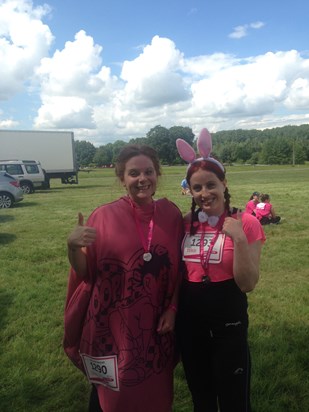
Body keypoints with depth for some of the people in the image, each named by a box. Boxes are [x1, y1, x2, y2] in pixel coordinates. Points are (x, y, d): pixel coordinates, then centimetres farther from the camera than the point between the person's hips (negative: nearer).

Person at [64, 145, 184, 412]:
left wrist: (172, 309, -2)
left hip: (156, 324, 2)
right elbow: (86, 274, -7)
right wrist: (73, 247, -26)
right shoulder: (104, 216, -11)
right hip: (112, 325, -2)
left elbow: (178, 268, 5)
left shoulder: (171, 214, -4)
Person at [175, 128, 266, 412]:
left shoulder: (246, 223, -13)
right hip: (189, 322, 4)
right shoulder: (185, 224, -3)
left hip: (228, 322, -3)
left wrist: (239, 239, -27)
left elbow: (247, 284, -16)